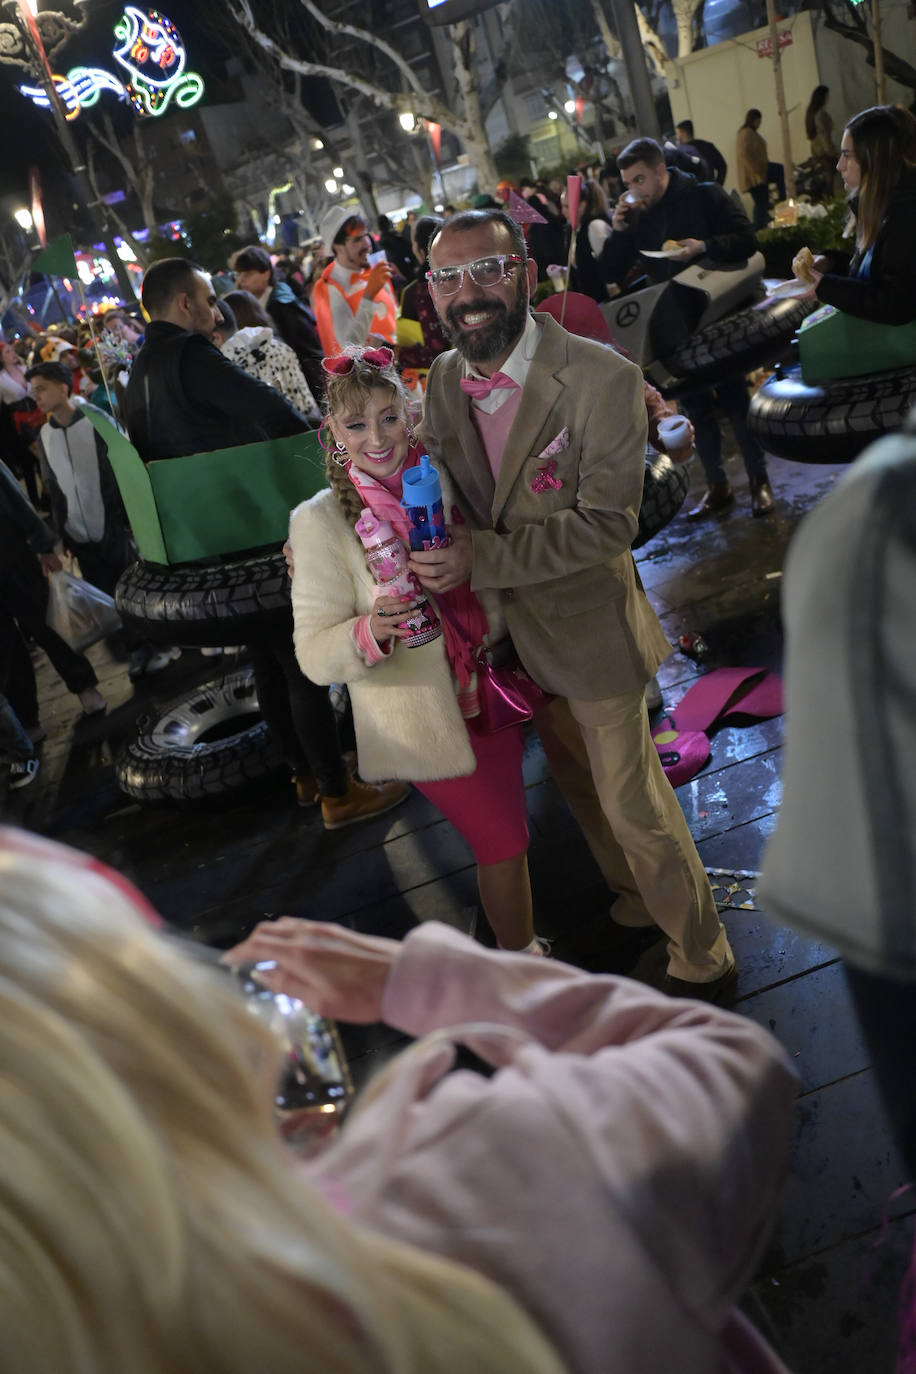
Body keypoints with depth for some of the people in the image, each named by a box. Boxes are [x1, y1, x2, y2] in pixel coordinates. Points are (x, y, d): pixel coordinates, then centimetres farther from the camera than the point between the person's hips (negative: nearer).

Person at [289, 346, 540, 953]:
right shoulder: (322, 521, -15)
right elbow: (315, 655, -16)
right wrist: (372, 632, -34)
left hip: (490, 694, 5)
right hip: (425, 718, -5)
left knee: (507, 833, 18)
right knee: (504, 843, 5)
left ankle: (523, 950, 42)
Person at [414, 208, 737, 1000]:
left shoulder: (603, 379, -22)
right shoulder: (444, 379, -3)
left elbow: (607, 523, -25)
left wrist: (484, 557, -31)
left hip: (589, 629, -6)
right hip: (511, 631, 7)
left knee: (634, 806, 4)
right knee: (580, 786, 25)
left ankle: (702, 960, 28)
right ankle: (636, 905, 51)